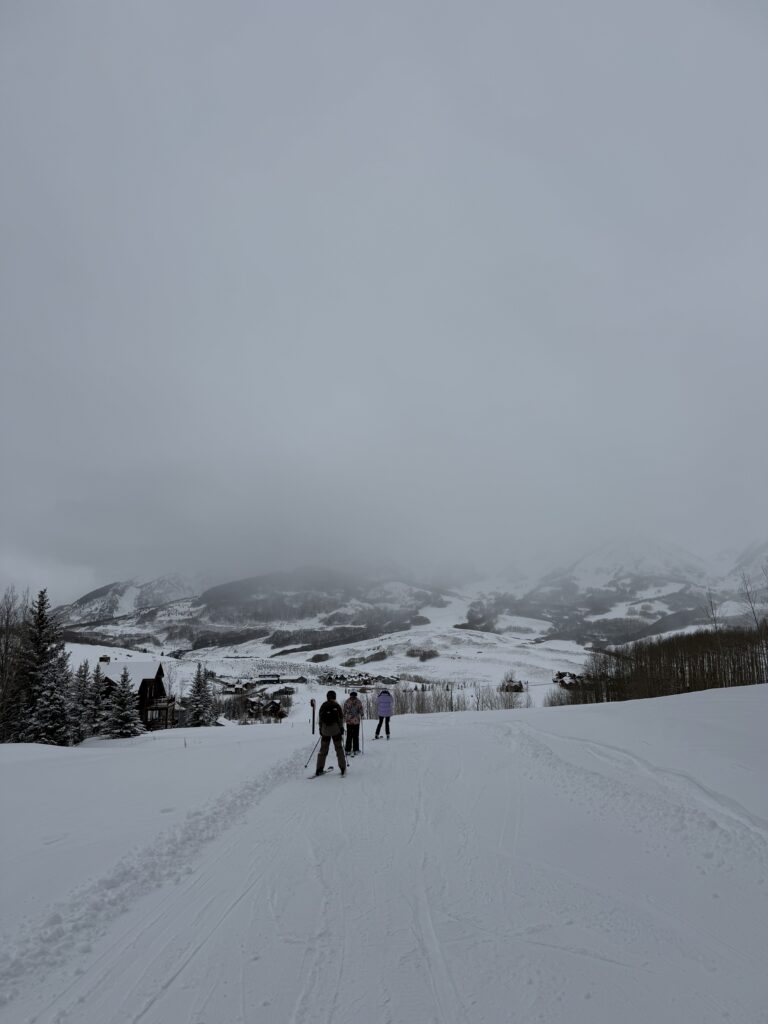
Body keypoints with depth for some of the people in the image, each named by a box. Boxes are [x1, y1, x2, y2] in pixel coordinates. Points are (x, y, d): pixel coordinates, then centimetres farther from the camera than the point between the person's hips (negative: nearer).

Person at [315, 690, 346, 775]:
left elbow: (320, 718, 6)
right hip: (336, 729, -2)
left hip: (325, 730, 2)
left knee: (323, 749, 8)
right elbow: (341, 717, -5)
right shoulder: (336, 705, -6)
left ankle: (319, 769, 5)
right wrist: (342, 728, 5)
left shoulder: (323, 705, 1)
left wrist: (320, 728, 14)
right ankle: (342, 768, 8)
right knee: (338, 748, 9)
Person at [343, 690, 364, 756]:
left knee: (349, 736, 8)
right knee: (356, 736, 7)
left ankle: (348, 750, 7)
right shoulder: (358, 701, -4)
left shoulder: (347, 701, -1)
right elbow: (361, 710, -1)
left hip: (349, 721, 1)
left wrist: (344, 718, 13)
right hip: (356, 721, -1)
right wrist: (361, 716, 17)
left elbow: (344, 711, 2)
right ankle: (355, 750, 8)